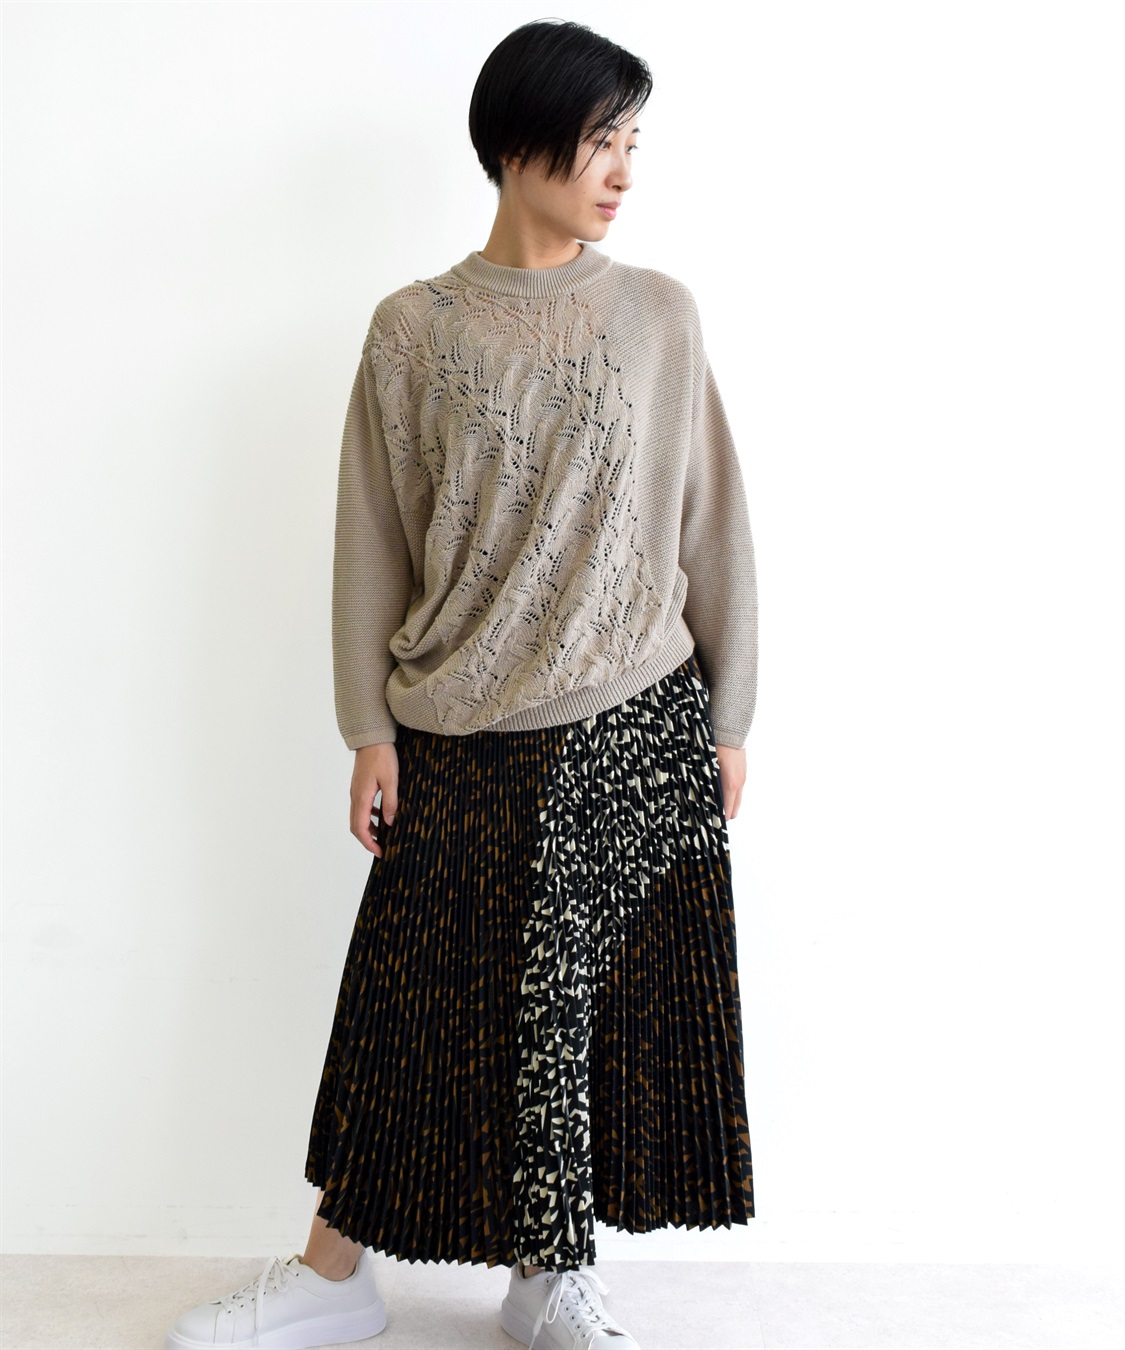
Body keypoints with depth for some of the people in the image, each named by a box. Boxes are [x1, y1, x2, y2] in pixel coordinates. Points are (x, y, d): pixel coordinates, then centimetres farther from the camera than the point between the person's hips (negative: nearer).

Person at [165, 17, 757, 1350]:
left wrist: (729, 718, 4)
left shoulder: (659, 313, 3)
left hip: (635, 731, 1)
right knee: (420, 999, 7)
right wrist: (371, 730, 0)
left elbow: (711, 525, 5)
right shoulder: (413, 329, 0)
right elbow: (374, 544, 2)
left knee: (601, 1002, 8)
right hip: (462, 739, -1)